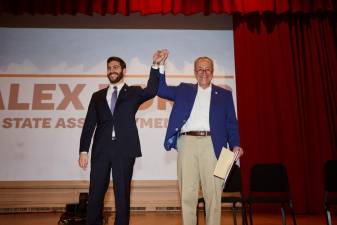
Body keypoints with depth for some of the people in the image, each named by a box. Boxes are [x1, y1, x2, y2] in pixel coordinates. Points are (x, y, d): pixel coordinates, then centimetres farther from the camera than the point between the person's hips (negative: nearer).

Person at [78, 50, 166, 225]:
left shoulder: (133, 92, 9)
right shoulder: (97, 96, 15)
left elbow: (151, 91, -12)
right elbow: (89, 125, 9)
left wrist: (155, 65, -21)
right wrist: (83, 150, 0)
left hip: (124, 150, -2)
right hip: (101, 150, 2)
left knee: (122, 194, 5)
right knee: (95, 194, 7)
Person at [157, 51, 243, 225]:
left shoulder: (224, 94, 16)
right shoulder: (184, 89, 20)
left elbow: (231, 123, 11)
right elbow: (161, 90, 17)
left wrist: (235, 145, -4)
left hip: (211, 144, 0)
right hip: (187, 142, 1)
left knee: (213, 193, -1)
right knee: (187, 194, 1)